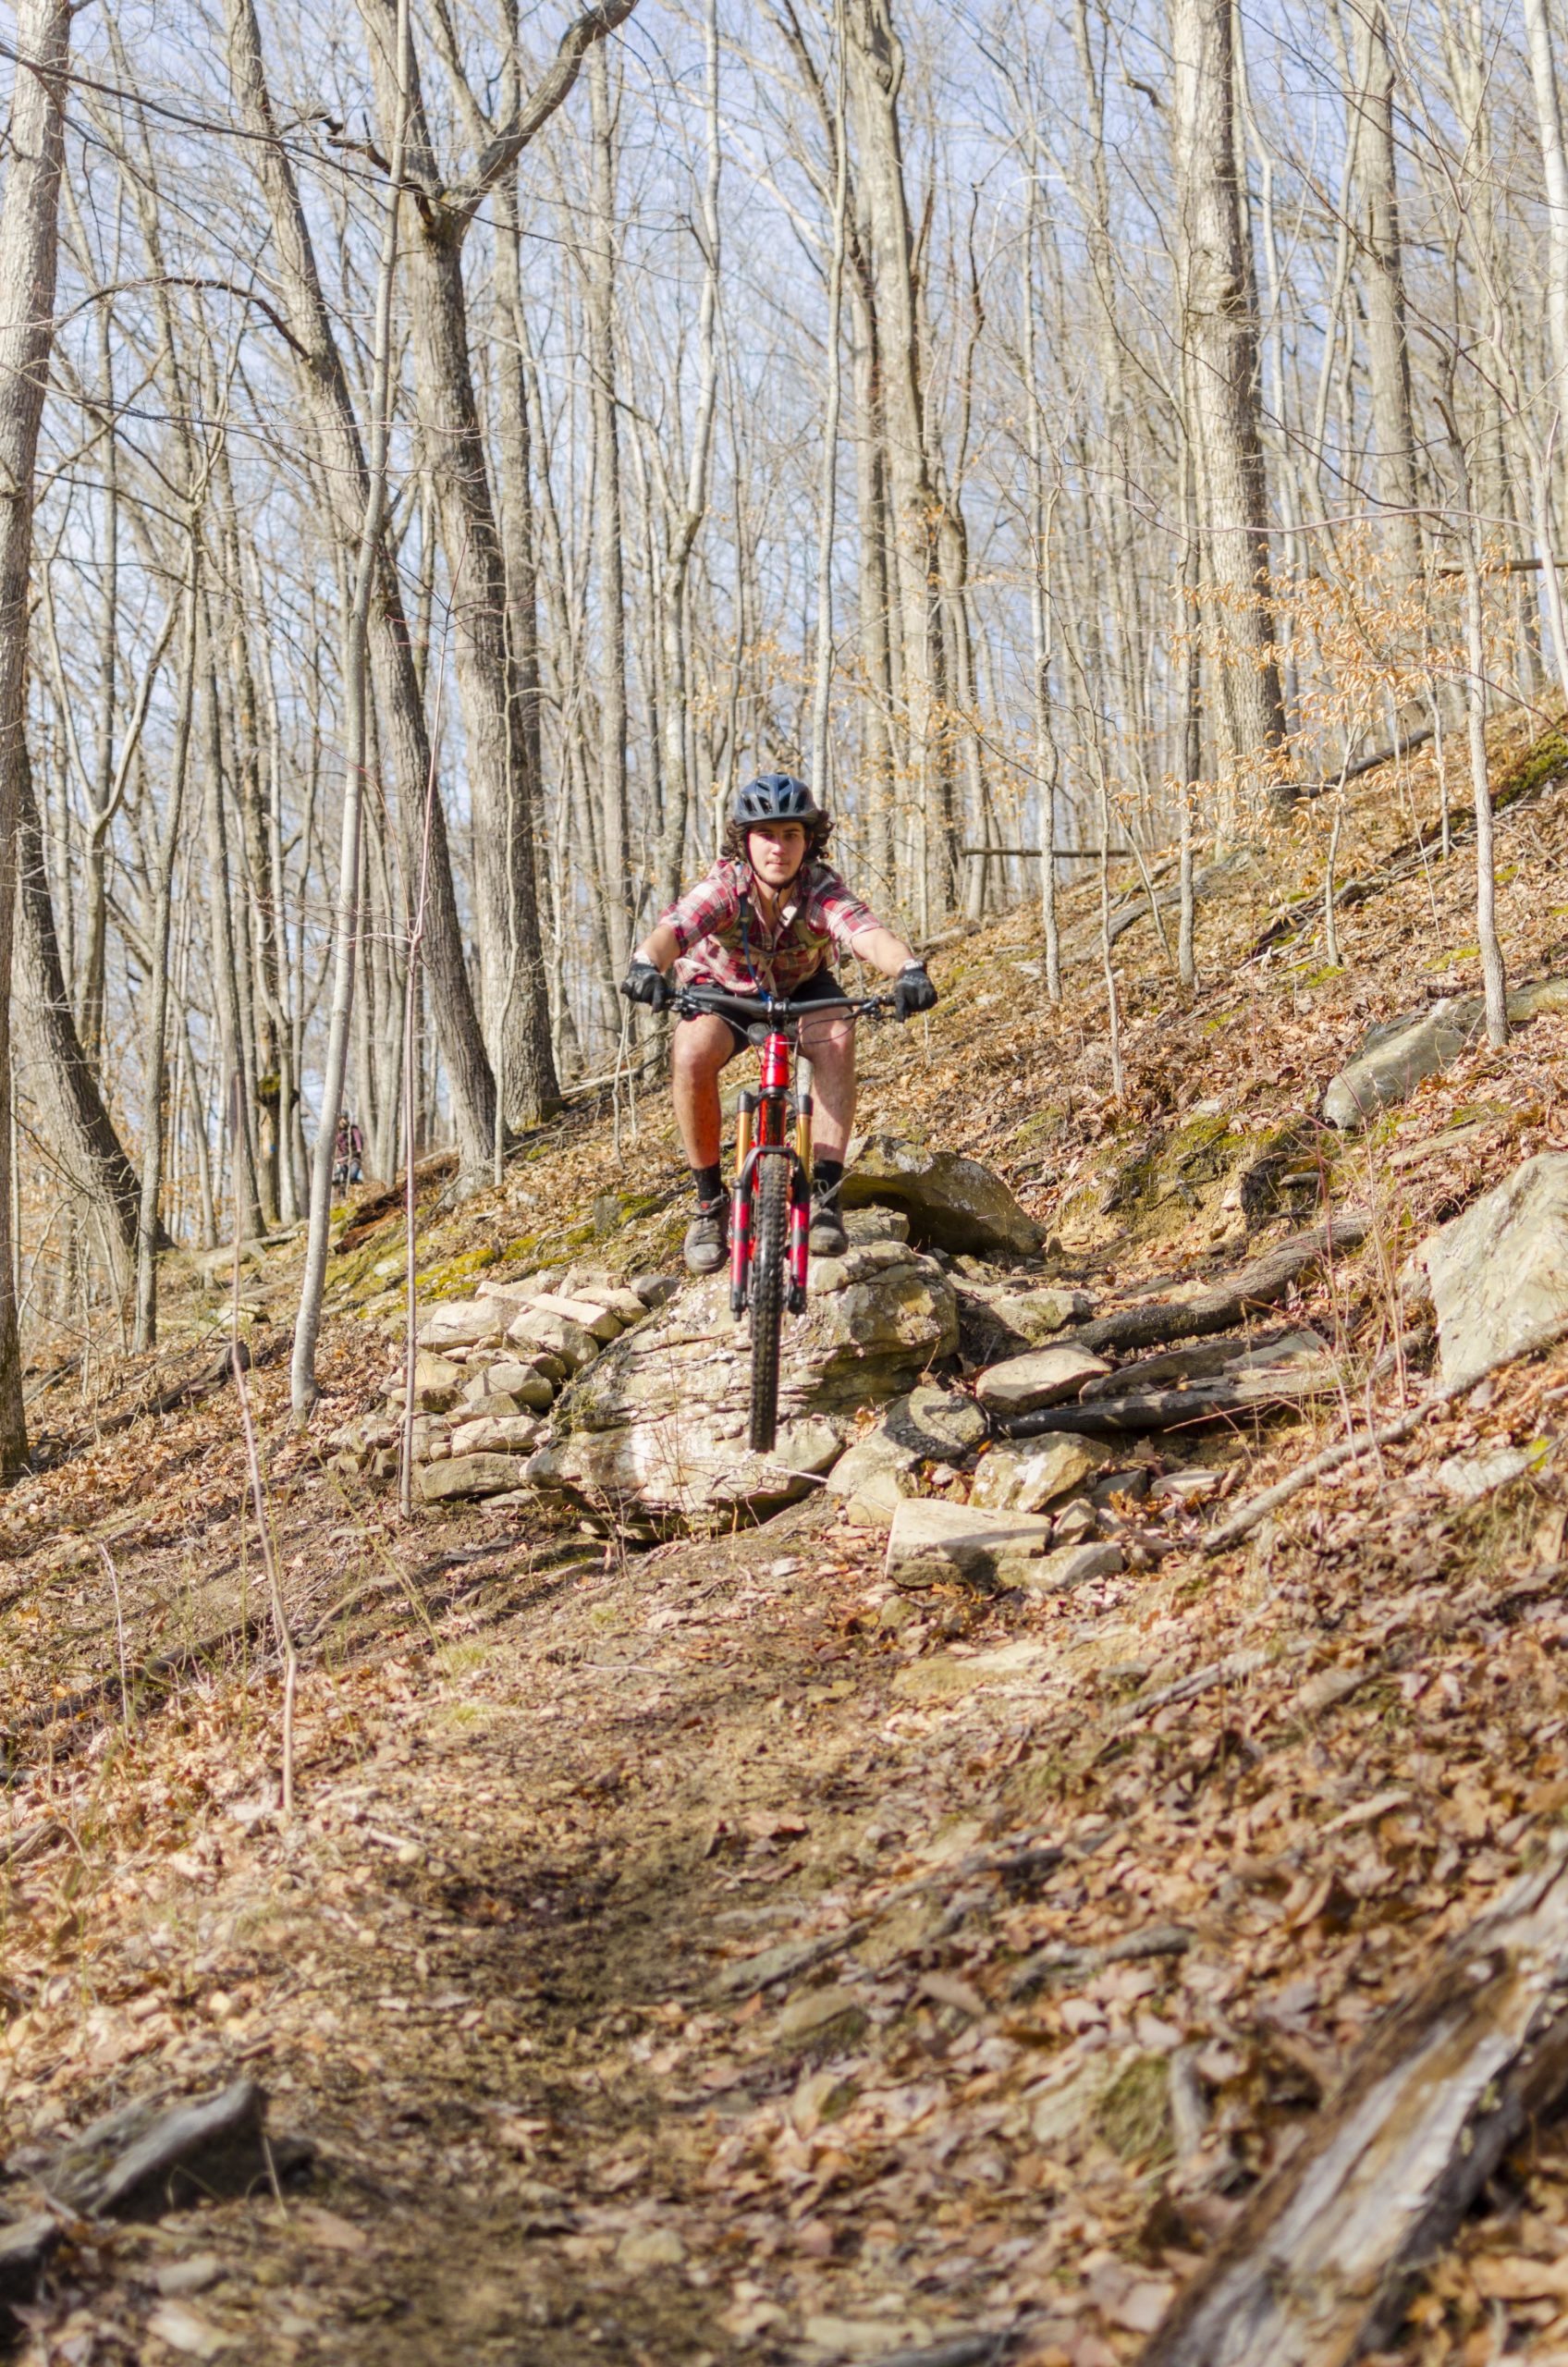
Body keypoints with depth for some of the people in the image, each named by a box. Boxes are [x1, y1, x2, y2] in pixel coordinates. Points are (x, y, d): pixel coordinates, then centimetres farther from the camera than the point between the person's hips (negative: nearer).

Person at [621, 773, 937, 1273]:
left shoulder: (822, 890, -30)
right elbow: (673, 928, -49)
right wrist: (646, 964, -72)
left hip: (801, 990, 1)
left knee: (837, 1038, -32)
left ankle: (825, 1191, -25)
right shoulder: (723, 887, -31)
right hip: (723, 990, 0)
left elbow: (869, 934, -49)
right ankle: (710, 1201, -13)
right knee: (690, 1057, -30)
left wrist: (909, 970, -70)